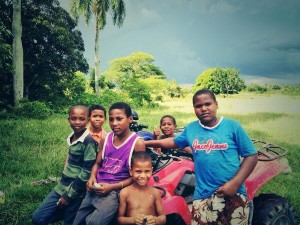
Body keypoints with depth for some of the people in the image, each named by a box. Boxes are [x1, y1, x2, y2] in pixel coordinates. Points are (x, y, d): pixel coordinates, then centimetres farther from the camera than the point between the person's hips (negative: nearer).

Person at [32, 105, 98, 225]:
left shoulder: (89, 141, -18)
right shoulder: (72, 137, 4)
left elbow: (87, 171, -18)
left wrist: (69, 195, -13)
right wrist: (64, 189, 12)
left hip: (76, 192, -7)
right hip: (62, 187, 7)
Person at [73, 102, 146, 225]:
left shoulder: (138, 143, -11)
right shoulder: (106, 138, 6)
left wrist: (112, 187, -16)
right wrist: (92, 177, -6)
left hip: (116, 191, -5)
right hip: (96, 188, 6)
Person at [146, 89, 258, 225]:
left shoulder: (232, 126, -4)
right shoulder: (190, 129, 7)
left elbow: (251, 156, -3)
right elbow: (174, 142, 25)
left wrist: (235, 183, -13)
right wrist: (146, 143, 22)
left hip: (233, 195, -2)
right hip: (202, 196, 3)